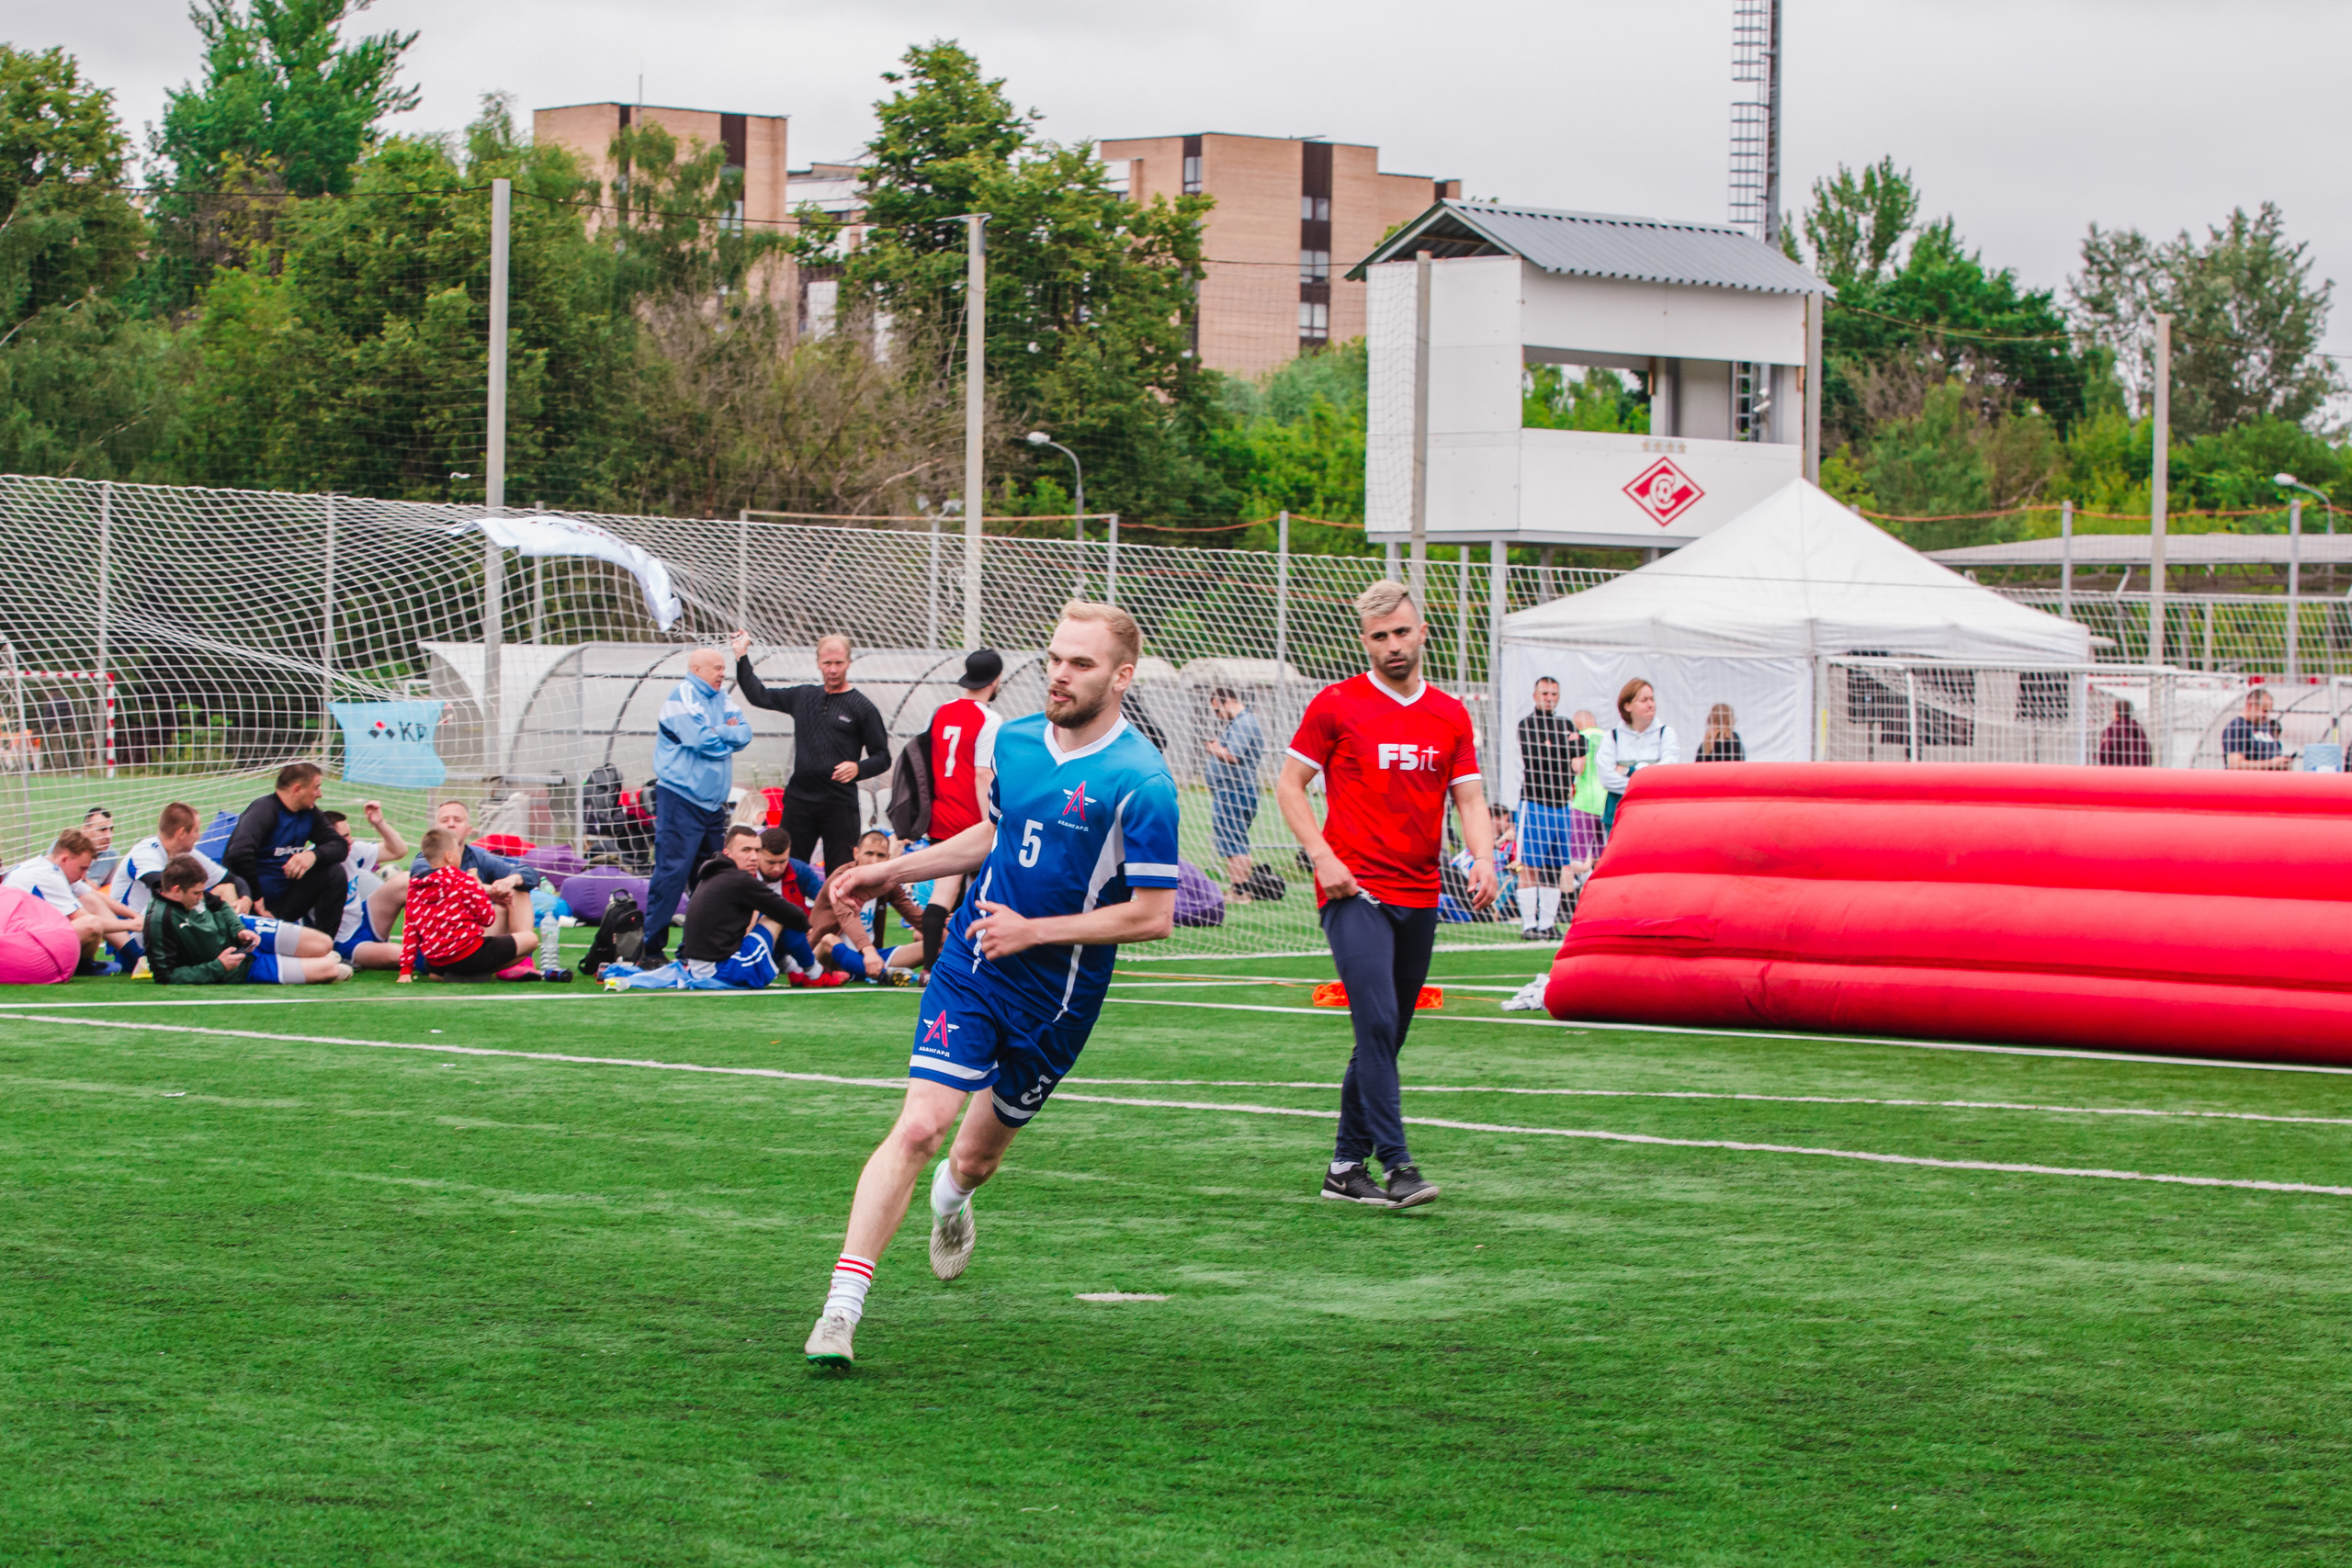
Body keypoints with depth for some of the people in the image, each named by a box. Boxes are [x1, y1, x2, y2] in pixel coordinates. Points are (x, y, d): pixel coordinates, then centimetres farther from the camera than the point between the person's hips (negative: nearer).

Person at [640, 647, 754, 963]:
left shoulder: (721, 698, 15)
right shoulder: (683, 696, -10)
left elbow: (745, 732, 6)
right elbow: (701, 739, -19)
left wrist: (720, 732, -12)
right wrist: (730, 734, -1)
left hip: (713, 804, 8)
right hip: (681, 800, -8)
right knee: (672, 872, -12)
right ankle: (650, 948, -12)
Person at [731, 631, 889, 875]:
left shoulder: (862, 707, 1)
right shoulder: (802, 697, 13)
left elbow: (883, 758, 1)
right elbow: (758, 696, 23)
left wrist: (858, 768, -19)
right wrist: (742, 656, 20)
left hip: (840, 802, -4)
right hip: (799, 798, 4)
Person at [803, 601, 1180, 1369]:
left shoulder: (1140, 781, -17)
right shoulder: (1014, 740, 2)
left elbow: (1153, 915, -16)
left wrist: (1034, 931, -17)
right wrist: (893, 871, 16)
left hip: (1056, 999, -2)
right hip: (970, 968, 2)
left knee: (979, 1153, 15)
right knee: (918, 1128, -16)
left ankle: (951, 1196, 55)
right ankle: (841, 1307, -16)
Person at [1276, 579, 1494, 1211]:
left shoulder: (1451, 716, 12)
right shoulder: (1336, 705, 0)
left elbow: (1469, 799, 10)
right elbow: (1289, 785, 3)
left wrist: (1483, 860, -9)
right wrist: (1323, 856, -10)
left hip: (1419, 896, 5)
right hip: (1355, 892, -5)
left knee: (1386, 1037, 9)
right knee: (1378, 1024, -17)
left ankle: (1346, 1165, 18)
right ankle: (1396, 1163, -20)